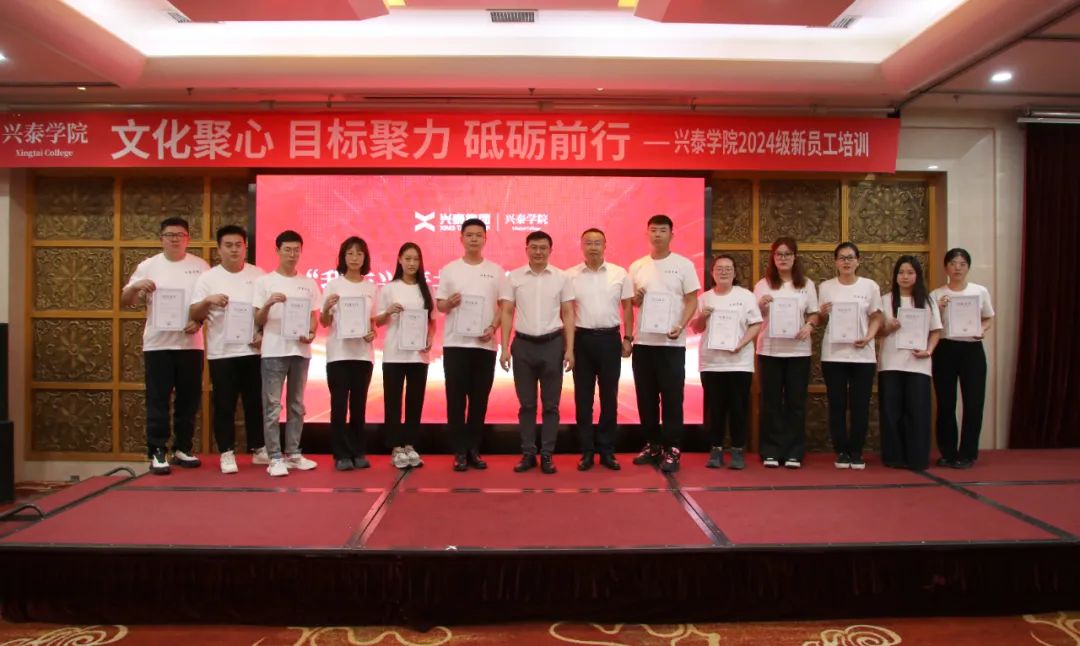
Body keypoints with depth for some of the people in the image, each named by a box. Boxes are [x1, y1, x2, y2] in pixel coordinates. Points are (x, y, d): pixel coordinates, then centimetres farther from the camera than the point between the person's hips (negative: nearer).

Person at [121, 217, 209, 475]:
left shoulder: (200, 266, 6)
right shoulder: (148, 266, 4)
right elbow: (125, 301, 5)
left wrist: (200, 320, -11)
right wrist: (135, 286, -17)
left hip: (191, 343, 1)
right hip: (157, 344, -1)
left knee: (189, 398, 7)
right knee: (158, 399, -1)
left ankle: (183, 449, 19)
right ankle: (157, 453, 5)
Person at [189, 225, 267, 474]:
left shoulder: (258, 275, 5)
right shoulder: (208, 278, 1)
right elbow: (194, 315, -2)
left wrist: (264, 333, -6)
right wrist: (208, 300, -22)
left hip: (253, 351, 2)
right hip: (221, 353, -1)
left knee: (255, 403, 9)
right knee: (224, 405, 3)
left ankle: (258, 449, 21)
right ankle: (227, 453, 13)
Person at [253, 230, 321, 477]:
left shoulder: (309, 283, 9)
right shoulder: (264, 282, 1)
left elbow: (314, 317, 11)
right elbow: (258, 321, 0)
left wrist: (311, 334, -10)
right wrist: (269, 304, -20)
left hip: (300, 350, 3)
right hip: (273, 351, -3)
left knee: (297, 405, 10)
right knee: (273, 406, -3)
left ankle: (294, 454, 19)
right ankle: (275, 457, 2)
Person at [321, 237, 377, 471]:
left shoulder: (371, 287, 7)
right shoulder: (333, 285, -1)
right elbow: (324, 323, -1)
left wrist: (372, 333, -7)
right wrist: (326, 308, -21)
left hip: (363, 353, 3)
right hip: (338, 353, -2)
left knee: (359, 404, 7)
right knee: (339, 404, -2)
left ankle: (358, 452, 16)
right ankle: (341, 455, 5)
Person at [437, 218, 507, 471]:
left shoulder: (496, 271, 7)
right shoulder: (449, 270, 5)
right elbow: (439, 305, 5)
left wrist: (493, 327, -10)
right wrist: (449, 303, -17)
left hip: (485, 344, 1)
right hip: (455, 343, -1)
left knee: (479, 399, 5)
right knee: (456, 399, 1)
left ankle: (474, 450, 15)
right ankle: (459, 451, 9)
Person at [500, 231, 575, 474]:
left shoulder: (562, 278, 3)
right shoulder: (514, 277, 3)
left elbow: (568, 315, 3)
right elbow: (507, 313, 2)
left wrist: (569, 349, -4)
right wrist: (504, 348, -4)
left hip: (552, 344, 0)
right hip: (523, 345, 0)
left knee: (550, 404, 5)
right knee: (526, 404, 7)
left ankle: (547, 455, 13)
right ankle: (528, 454, 16)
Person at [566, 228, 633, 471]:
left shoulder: (620, 274, 2)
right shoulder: (570, 275, 1)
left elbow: (627, 308, 6)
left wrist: (628, 338, 1)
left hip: (610, 338, 0)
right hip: (582, 339, 0)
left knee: (609, 397, 6)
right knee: (583, 398, 5)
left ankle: (607, 450, 17)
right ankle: (587, 451, 14)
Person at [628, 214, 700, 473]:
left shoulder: (684, 265, 0)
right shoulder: (637, 266, 10)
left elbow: (692, 300, -2)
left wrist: (681, 326, -17)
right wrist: (636, 298, -8)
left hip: (672, 343, -3)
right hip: (643, 341, 4)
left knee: (672, 397, -2)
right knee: (646, 397, 9)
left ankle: (671, 450, 5)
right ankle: (652, 445, 21)